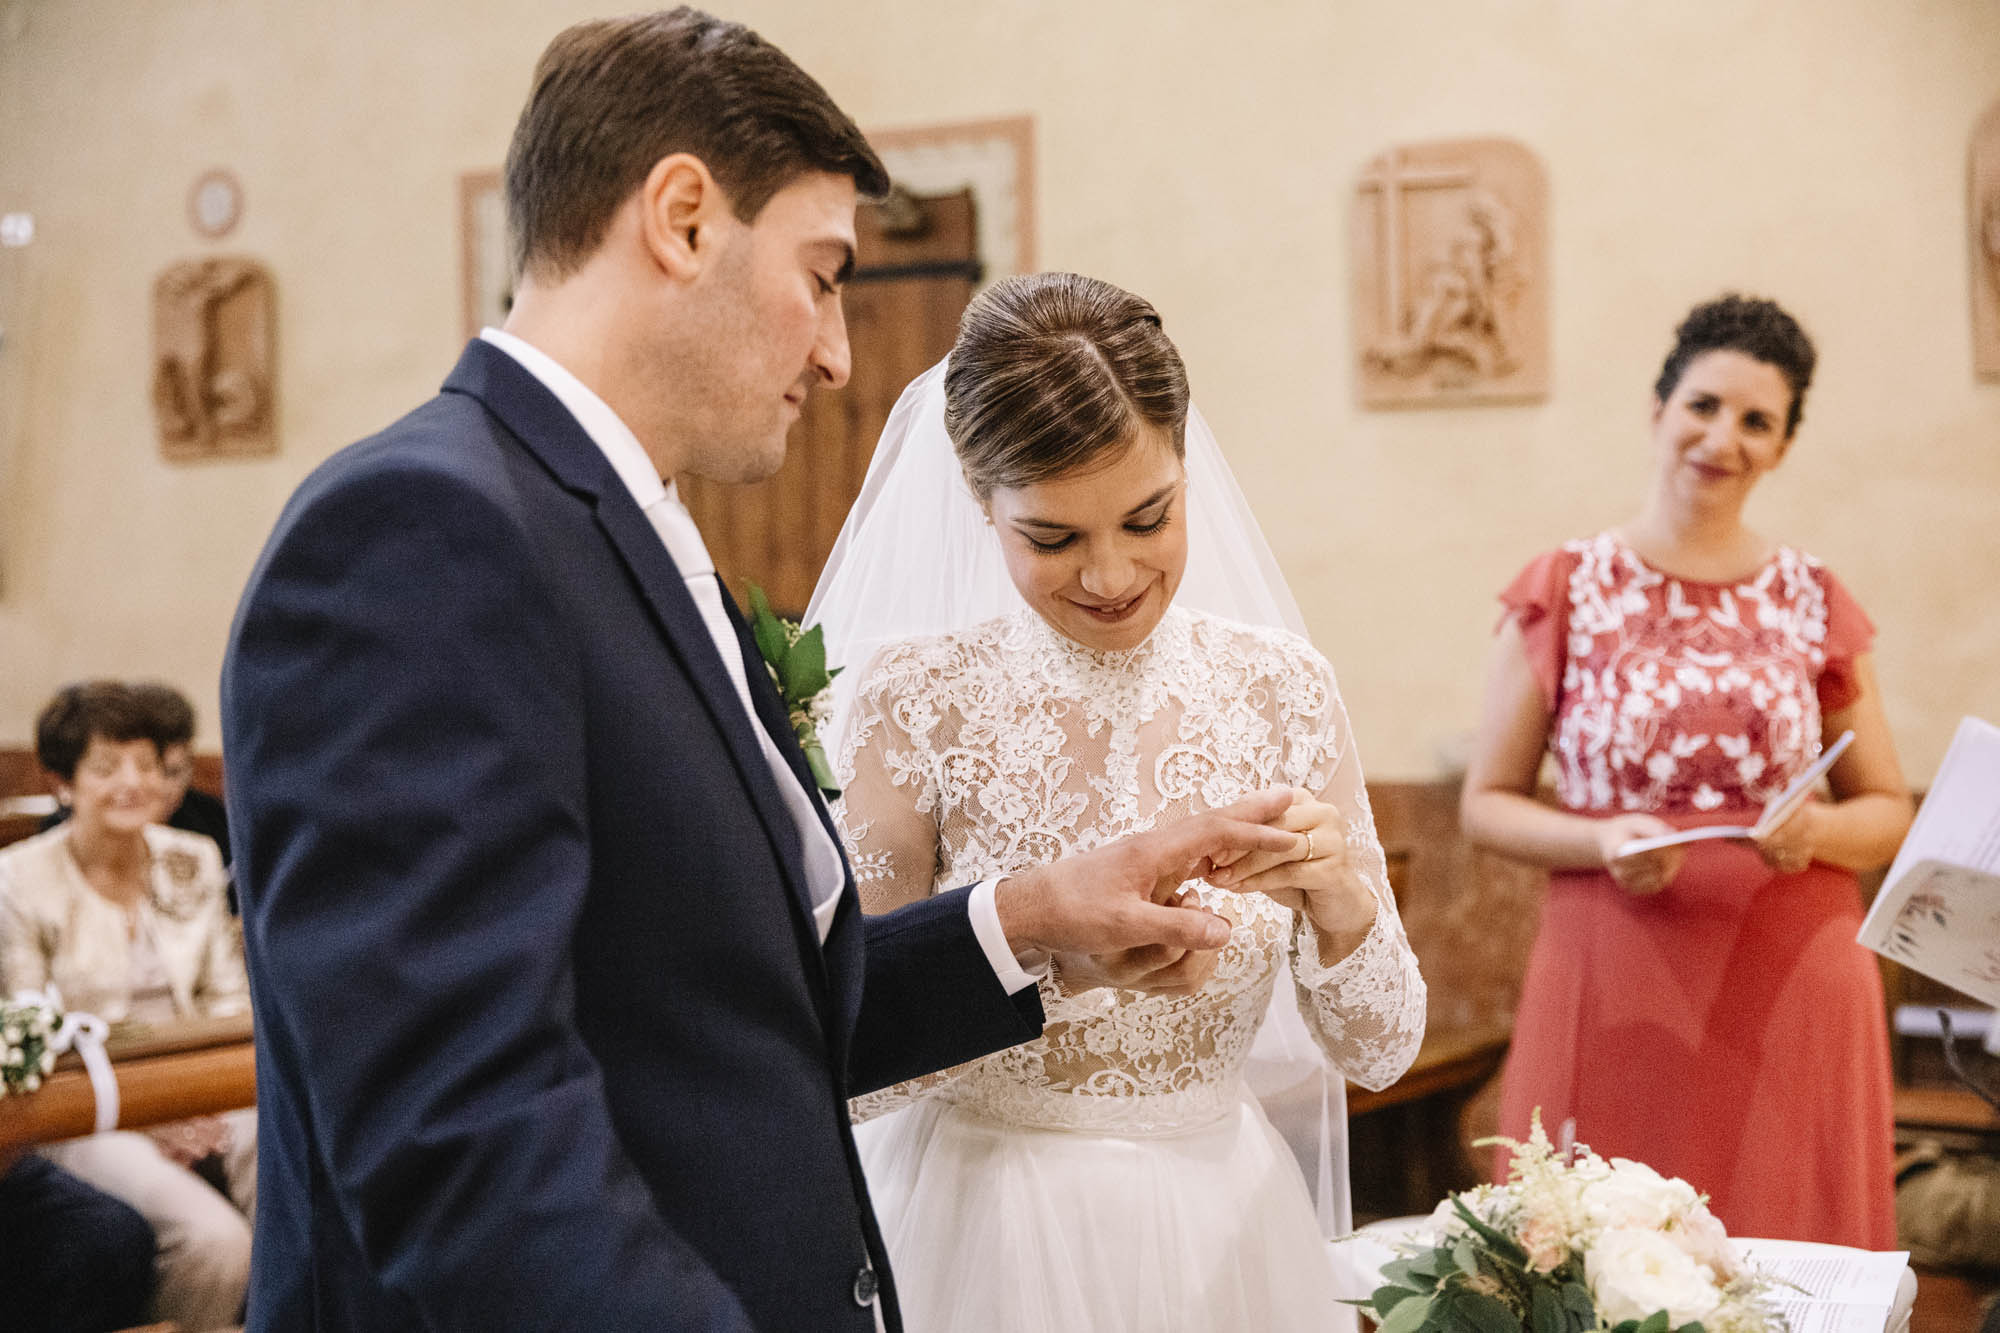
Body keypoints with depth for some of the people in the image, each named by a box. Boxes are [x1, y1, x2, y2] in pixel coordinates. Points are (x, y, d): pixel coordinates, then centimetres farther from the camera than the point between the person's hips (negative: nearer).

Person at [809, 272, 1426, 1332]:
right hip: (984, 1242, -3)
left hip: (1221, 1233, 3)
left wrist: (1339, 897, -20)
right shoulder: (916, 702, -14)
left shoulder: (1281, 688, -5)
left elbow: (1381, 1048, -1)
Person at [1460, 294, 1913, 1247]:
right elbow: (1487, 803, 3)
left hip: (1790, 987, 2)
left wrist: (1819, 831, -9)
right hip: (1615, 985, -2)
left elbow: (1888, 811, 12)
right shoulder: (1565, 591, 2)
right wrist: (1603, 841, -15)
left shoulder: (1813, 600, 8)